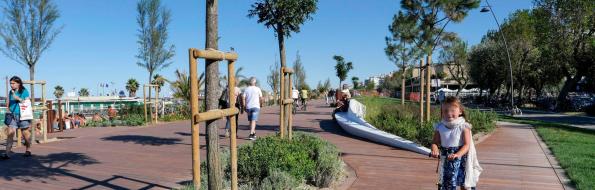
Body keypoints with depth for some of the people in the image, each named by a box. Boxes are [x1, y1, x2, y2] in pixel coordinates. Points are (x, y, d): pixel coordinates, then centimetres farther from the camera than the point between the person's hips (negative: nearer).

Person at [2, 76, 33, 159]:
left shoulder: (24, 91, -2)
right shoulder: (11, 92, 11)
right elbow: (9, 104, 19)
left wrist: (18, 98, -18)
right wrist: (9, 111, 5)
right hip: (13, 116, 3)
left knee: (25, 133, 8)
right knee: (10, 133, -7)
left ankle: (28, 150, 23)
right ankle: (7, 153, -10)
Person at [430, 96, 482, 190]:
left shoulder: (463, 127, -10)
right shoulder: (440, 127, 0)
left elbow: (466, 145, -15)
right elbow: (435, 142, -1)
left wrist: (457, 155, -32)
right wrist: (435, 150, -24)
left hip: (461, 159, -3)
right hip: (445, 160, 3)